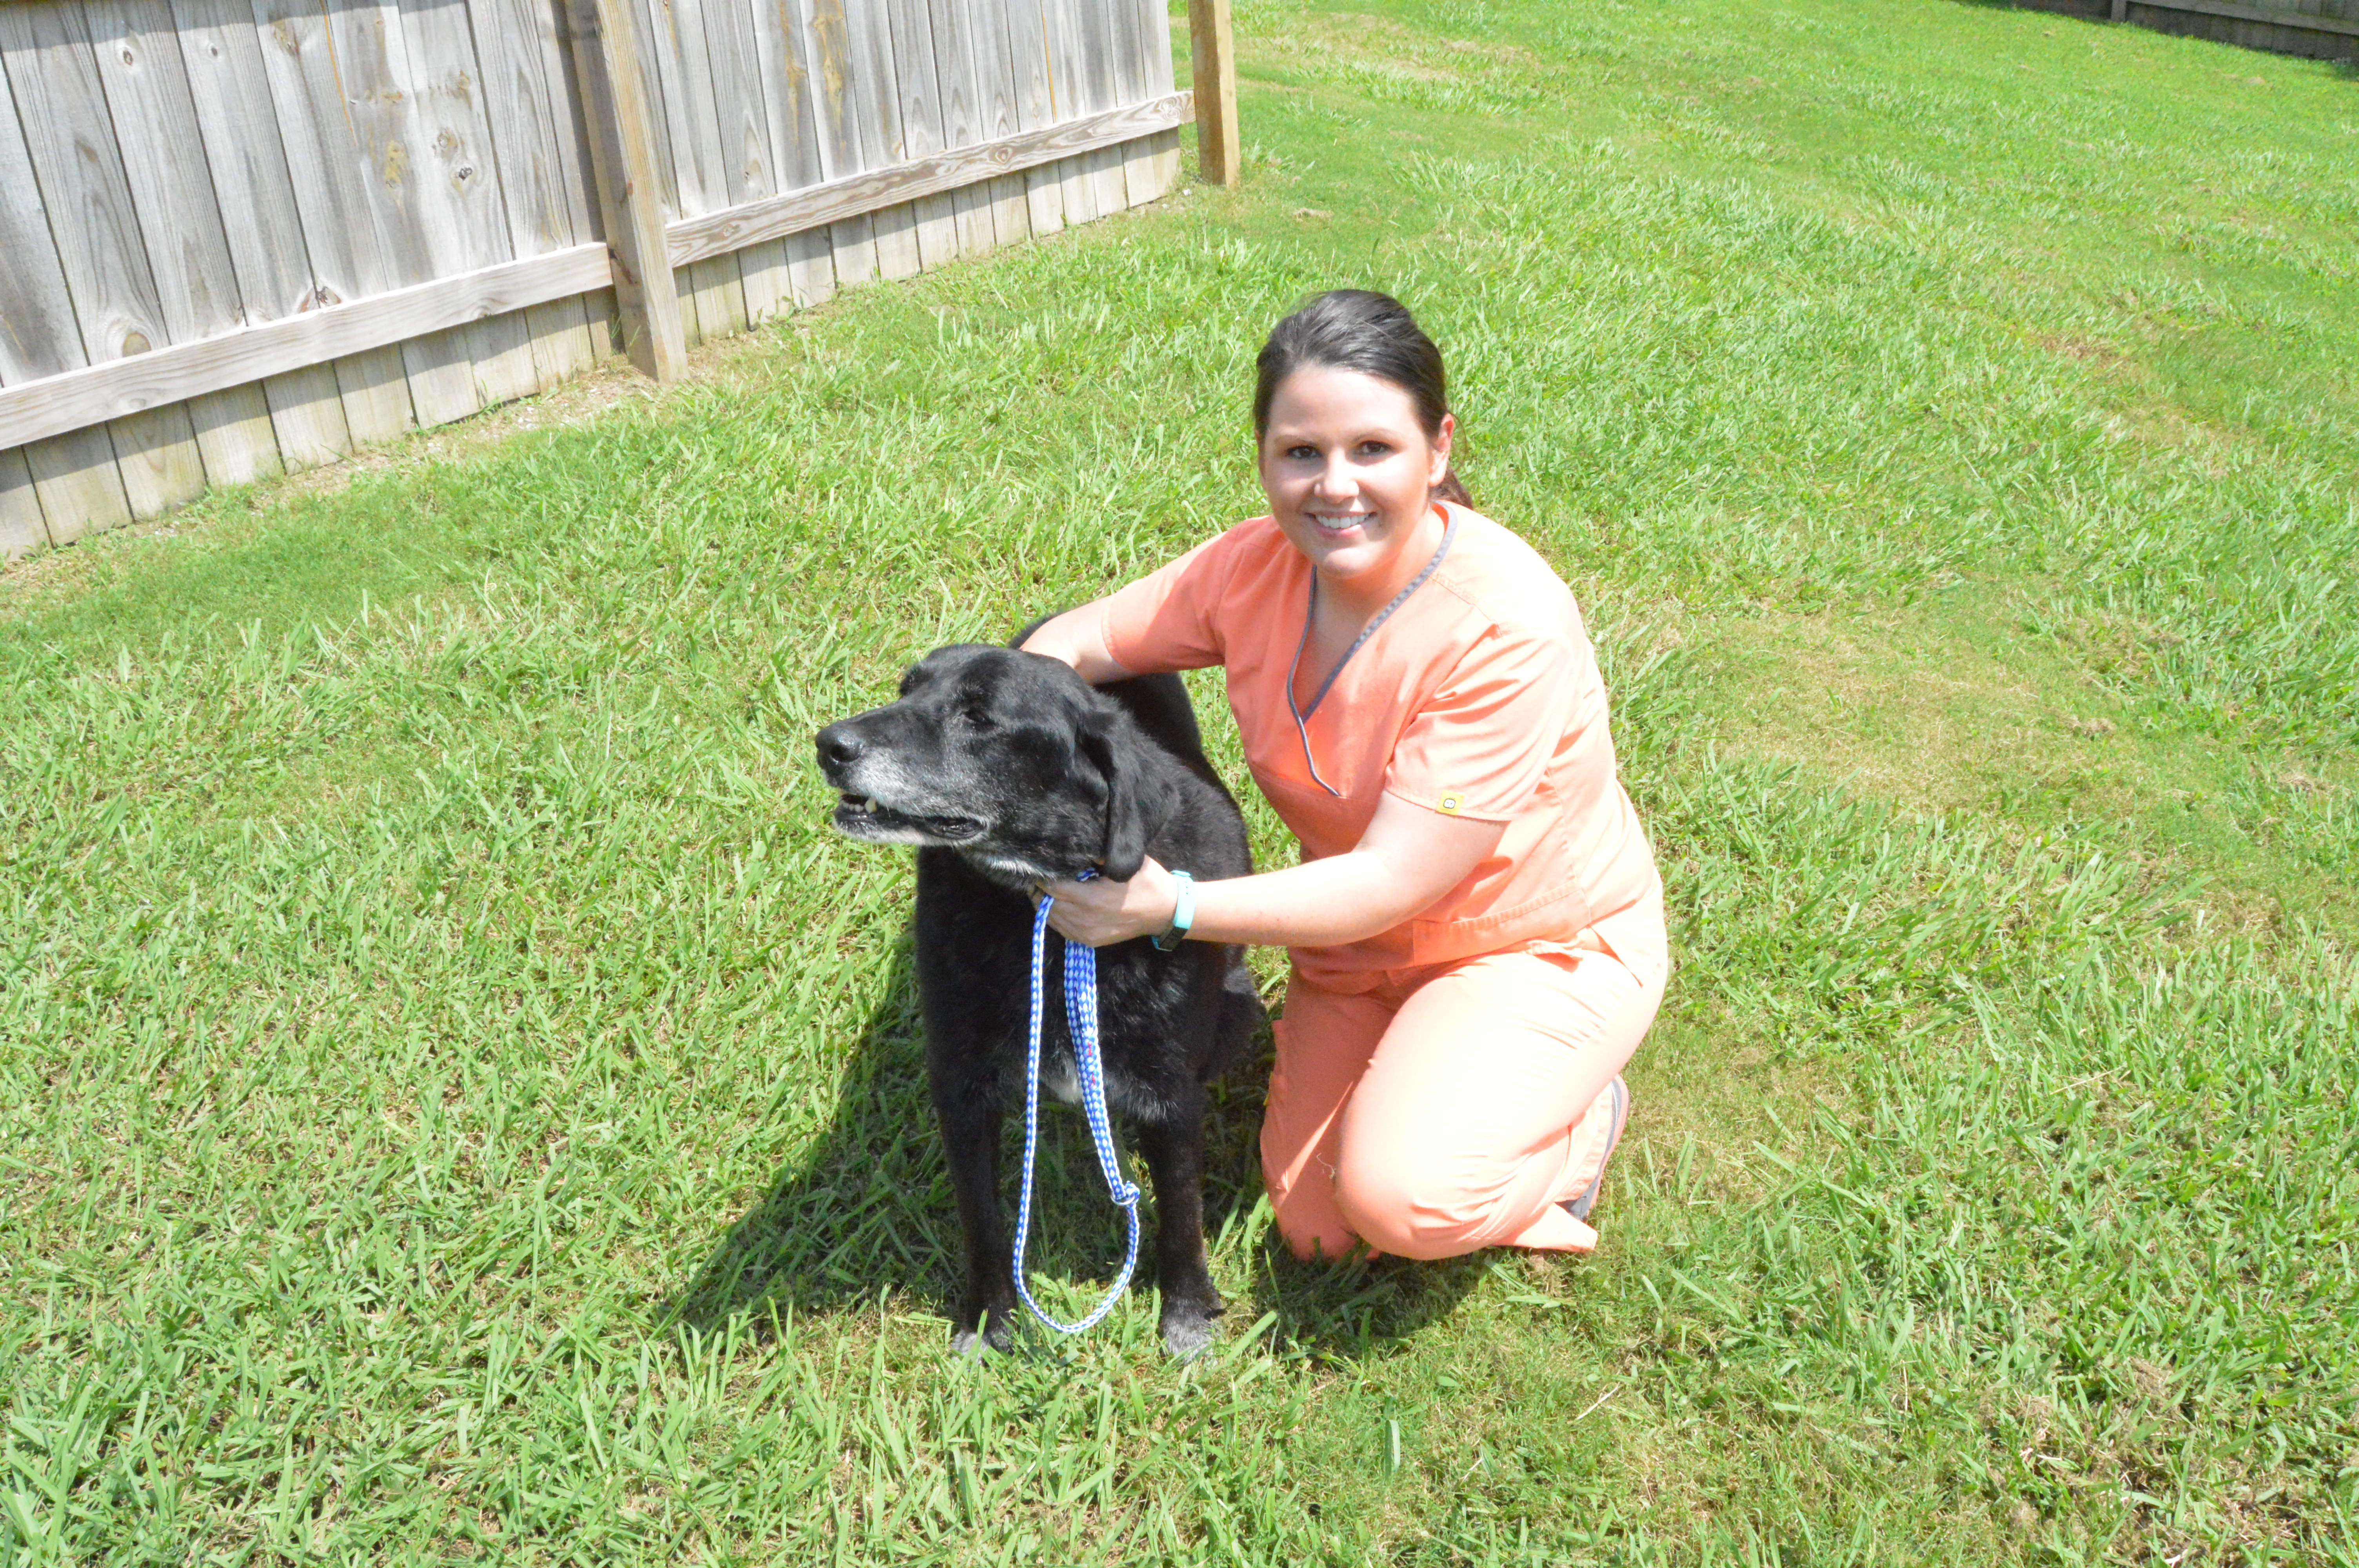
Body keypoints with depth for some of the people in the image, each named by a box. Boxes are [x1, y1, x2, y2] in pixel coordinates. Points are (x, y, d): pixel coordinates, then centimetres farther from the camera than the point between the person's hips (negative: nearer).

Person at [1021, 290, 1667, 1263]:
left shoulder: (1506, 624, -32)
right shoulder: (1258, 568, -15)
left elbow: (1394, 883, -31)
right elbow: (1072, 644, -4)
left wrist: (1171, 907, -39)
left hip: (1546, 942, -5)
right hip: (1358, 938, 5)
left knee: (1404, 1197, -26)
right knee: (1315, 1232, 1)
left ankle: (1573, 1113, 5)